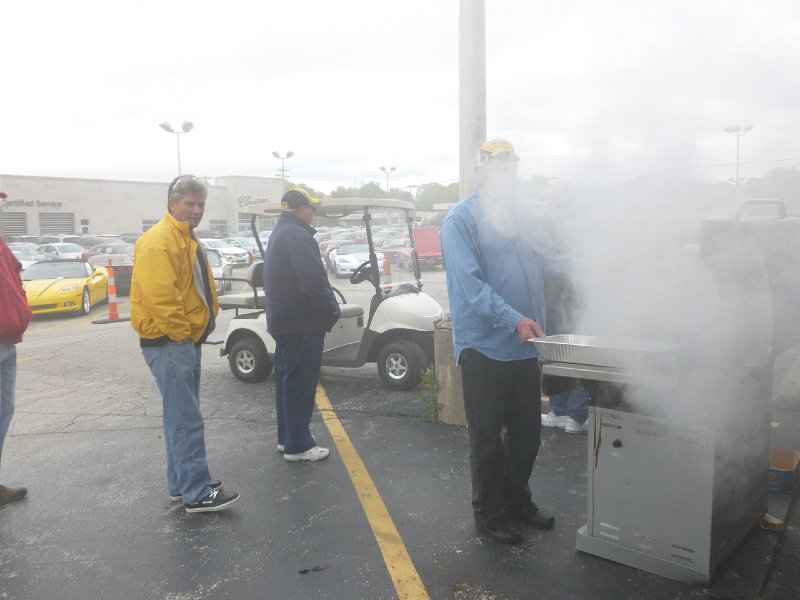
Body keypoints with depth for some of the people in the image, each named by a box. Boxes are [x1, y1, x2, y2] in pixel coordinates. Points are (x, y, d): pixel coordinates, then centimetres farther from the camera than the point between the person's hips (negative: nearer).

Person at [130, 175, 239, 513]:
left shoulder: (187, 239, 18)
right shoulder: (158, 242, -16)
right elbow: (159, 296, -25)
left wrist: (200, 328, 14)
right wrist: (181, 333, -16)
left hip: (187, 339, 10)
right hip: (169, 342, -10)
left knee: (181, 417, 15)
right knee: (186, 420, -7)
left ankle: (180, 485, 25)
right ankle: (197, 493, -1)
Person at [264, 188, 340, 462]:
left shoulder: (279, 233, 16)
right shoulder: (298, 236, -19)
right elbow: (313, 281, -27)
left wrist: (326, 306, 17)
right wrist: (332, 308, -11)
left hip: (282, 320, 11)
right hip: (302, 322, -11)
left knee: (287, 380, 17)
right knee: (300, 384, -2)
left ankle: (286, 437, 28)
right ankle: (298, 445, 6)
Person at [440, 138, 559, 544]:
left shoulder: (518, 216, 12)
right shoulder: (463, 218, -9)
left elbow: (543, 263, 19)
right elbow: (470, 283, -20)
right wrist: (513, 319, -30)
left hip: (524, 345, 7)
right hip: (484, 347, -7)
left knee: (527, 433, 17)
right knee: (488, 440, 6)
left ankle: (517, 501, 37)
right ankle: (489, 514, 24)